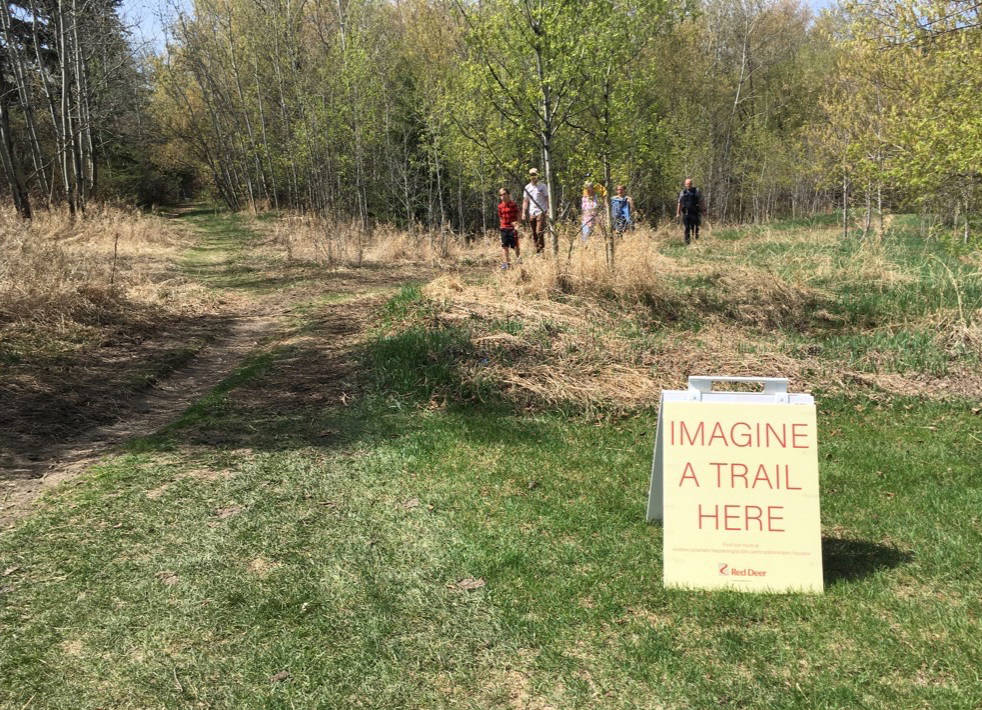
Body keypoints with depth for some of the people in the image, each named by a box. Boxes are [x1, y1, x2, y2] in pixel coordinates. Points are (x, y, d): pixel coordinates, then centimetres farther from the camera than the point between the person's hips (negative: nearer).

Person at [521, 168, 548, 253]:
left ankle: (541, 249, -5)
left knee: (539, 232, -13)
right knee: (534, 233, 4)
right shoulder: (527, 187, 12)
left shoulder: (542, 187, 1)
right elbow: (525, 201, 14)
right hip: (531, 213, 4)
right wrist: (523, 213, 7)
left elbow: (547, 199, 1)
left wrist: (548, 210, -9)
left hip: (541, 212, -4)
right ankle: (537, 250, 12)